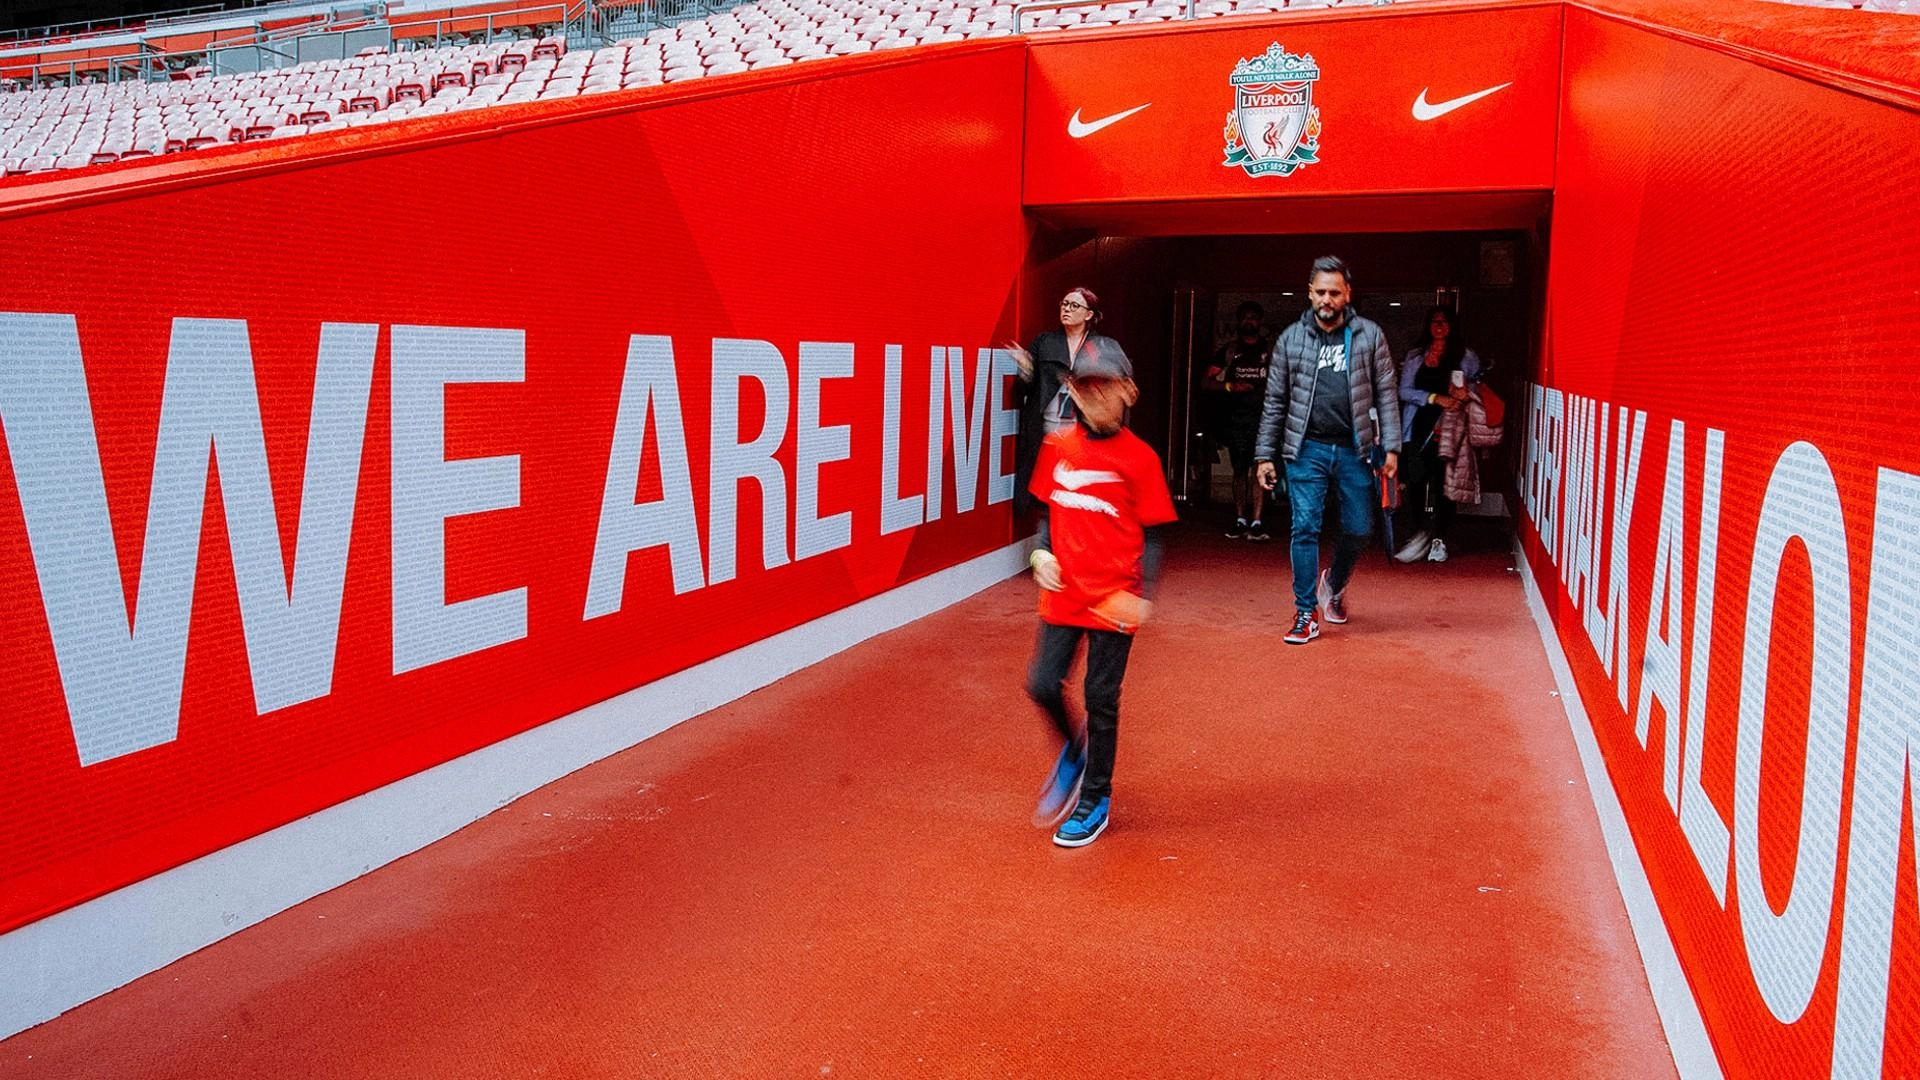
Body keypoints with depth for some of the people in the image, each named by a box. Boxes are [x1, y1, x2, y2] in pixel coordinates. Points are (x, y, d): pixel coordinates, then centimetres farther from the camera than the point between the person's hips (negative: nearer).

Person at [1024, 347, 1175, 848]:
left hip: (1114, 596, -4)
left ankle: (1096, 800, 22)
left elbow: (1151, 536, -5)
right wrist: (1041, 551, -3)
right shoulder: (1057, 447, 3)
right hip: (1064, 590, 4)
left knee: (1101, 698, 4)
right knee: (1042, 685, 3)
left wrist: (1144, 595, -14)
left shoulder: (1139, 457, -8)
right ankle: (1073, 751, 35)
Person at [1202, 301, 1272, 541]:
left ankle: (1256, 523, -18)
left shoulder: (1270, 351, 9)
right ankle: (1240, 520, 17)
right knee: (1239, 470, 8)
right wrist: (1230, 386, -13)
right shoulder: (1229, 350, 10)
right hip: (1236, 417, 2)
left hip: (1263, 415, -2)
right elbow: (1206, 382, 4)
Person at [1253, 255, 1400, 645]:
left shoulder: (1369, 335, 3)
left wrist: (1391, 447, -4)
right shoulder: (1290, 339, 4)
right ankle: (1306, 613, 4)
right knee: (1305, 529, -4)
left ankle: (1334, 584, 37)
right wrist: (1265, 454, 4)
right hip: (1307, 449, 0)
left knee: (1358, 529, 8)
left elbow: (1386, 394, 3)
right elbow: (1275, 402, 7)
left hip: (1355, 449, 1)